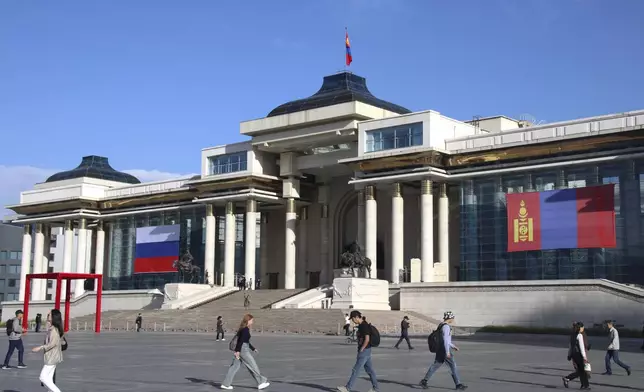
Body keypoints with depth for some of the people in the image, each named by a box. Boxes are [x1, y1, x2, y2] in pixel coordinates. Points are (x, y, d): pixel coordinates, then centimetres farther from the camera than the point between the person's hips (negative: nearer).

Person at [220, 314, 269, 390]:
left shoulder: (243, 329, 16)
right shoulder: (245, 329, -13)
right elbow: (241, 340, -22)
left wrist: (253, 348, 32)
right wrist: (238, 350, -27)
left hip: (239, 350, 10)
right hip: (243, 350, -10)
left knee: (234, 367, 9)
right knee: (253, 366, 0)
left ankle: (226, 384, 8)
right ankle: (261, 383, 9)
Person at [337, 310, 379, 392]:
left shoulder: (364, 326, -18)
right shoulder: (361, 325, 11)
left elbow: (367, 339, -23)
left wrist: (361, 349, -16)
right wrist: (360, 349, 14)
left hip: (364, 351, -10)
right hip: (366, 351, 10)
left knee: (356, 370, -4)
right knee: (369, 369, 13)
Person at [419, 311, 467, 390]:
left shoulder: (442, 325, 15)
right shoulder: (446, 326, -16)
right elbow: (445, 339, -22)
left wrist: (452, 346, 26)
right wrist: (447, 352, -24)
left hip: (440, 349, 10)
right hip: (444, 350, -10)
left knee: (435, 366, 12)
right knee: (453, 366, -2)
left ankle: (425, 381, 11)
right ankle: (458, 384, 3)